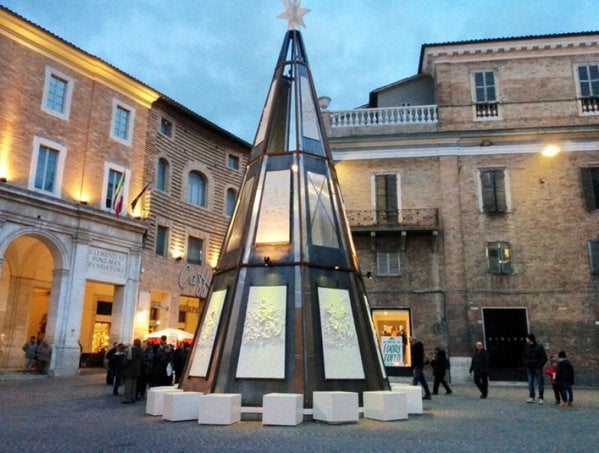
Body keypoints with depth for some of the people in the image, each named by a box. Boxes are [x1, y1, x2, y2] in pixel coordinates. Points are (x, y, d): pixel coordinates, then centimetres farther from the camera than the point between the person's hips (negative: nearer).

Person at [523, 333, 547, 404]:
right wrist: (526, 363, 3)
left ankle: (540, 398, 11)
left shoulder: (539, 347, -11)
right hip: (530, 368, 4)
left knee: (540, 383, 3)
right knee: (530, 383, 4)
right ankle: (531, 397, 9)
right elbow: (525, 356, 16)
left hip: (537, 368, -4)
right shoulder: (526, 347, 2)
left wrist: (539, 366, -12)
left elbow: (544, 358, -7)